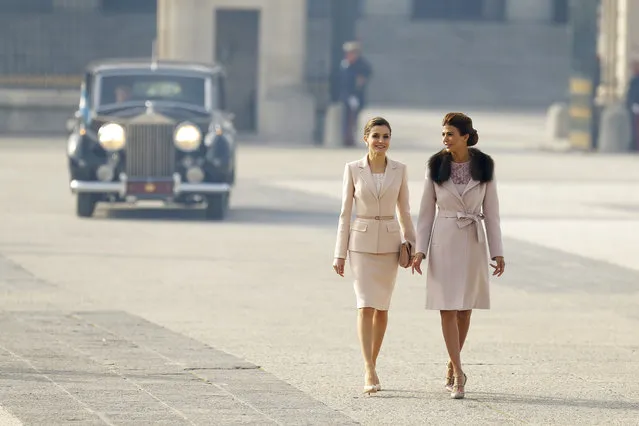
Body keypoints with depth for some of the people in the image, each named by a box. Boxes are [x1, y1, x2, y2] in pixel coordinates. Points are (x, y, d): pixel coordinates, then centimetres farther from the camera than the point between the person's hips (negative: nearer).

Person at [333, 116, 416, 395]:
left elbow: (404, 211, 9)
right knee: (366, 306, -13)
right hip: (361, 243, -2)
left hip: (389, 243, 2)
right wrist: (340, 254, -2)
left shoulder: (399, 170, 2)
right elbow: (346, 212, 0)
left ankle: (371, 365, 23)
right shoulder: (353, 169, -2)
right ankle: (370, 373, -18)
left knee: (382, 307, 8)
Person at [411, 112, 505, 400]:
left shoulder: (484, 167, -1)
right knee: (447, 307, -8)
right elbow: (426, 211, 2)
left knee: (465, 308, 9)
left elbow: (491, 211, 2)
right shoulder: (436, 166, -1)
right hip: (444, 240, -1)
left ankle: (452, 366, 26)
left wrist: (498, 252, -1)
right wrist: (420, 250, -5)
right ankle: (459, 374, -8)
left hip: (473, 242, 1)